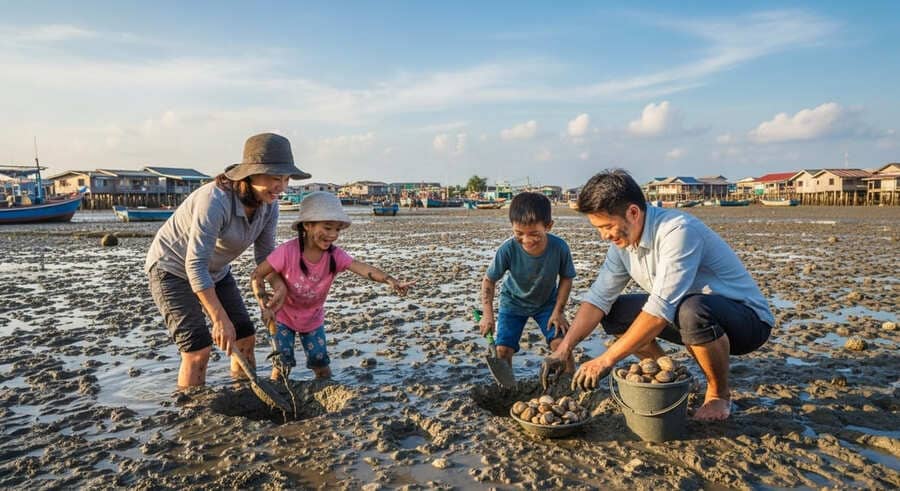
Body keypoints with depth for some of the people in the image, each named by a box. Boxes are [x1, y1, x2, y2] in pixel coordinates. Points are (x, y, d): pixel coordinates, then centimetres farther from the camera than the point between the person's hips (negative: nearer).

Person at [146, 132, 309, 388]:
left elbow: (265, 253, -3)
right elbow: (195, 265, -36)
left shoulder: (269, 206, -13)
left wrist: (279, 284, -24)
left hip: (214, 270, 7)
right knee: (198, 349, -14)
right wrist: (220, 319, -36)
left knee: (245, 338, 5)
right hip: (173, 268, -7)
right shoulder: (215, 200, -36)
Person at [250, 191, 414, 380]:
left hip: (313, 318, 3)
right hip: (283, 316, -2)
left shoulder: (335, 255, -20)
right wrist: (265, 306, -27)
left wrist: (391, 280, -50)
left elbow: (362, 268, -35)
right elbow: (257, 275, -19)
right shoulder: (287, 251, -28)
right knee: (283, 363, -1)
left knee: (320, 362, 3)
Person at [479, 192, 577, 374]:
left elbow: (566, 278, -10)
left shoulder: (560, 247, -29)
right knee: (503, 349, -10)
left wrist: (558, 311, -13)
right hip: (513, 302, 0)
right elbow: (488, 280, -16)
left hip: (547, 302, 1)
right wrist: (487, 314, -22)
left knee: (561, 343, -13)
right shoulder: (508, 249, -31)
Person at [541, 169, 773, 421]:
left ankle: (719, 395, -9)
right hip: (686, 314, 7)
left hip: (747, 317, -7)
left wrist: (606, 360, -31)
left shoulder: (678, 231, -29)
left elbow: (661, 309, -34)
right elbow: (598, 297, -6)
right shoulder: (622, 241, -4)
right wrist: (563, 350, -17)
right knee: (614, 312, -6)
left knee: (693, 311, -39)